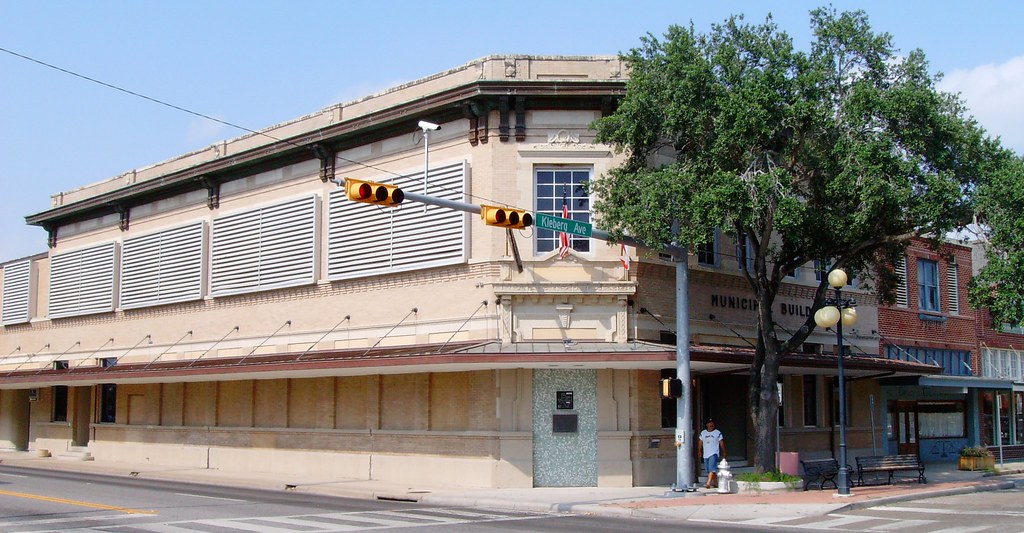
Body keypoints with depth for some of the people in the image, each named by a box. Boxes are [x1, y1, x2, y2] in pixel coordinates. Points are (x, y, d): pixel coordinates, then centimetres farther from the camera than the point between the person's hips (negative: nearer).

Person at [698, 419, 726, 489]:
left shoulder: (718, 433, 1)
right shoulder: (703, 433, 11)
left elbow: (722, 444, 4)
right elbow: (700, 443, 14)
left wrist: (724, 453, 6)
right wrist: (699, 451, 6)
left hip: (714, 454, -5)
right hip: (706, 454, 5)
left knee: (711, 469, -17)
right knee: (709, 470, 9)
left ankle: (708, 483, -25)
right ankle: (715, 483, 23)